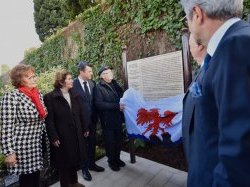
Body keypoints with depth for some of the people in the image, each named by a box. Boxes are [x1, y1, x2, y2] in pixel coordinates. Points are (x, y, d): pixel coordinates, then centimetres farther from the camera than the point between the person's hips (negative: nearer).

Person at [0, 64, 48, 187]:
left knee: (36, 177, 20)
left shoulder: (38, 94, 3)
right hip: (22, 146, -6)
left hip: (37, 144, 6)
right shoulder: (11, 97, -18)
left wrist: (46, 136, 14)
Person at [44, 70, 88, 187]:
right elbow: (49, 120, -13)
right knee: (64, 162, 11)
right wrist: (53, 137, -16)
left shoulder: (74, 96, 8)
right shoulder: (50, 97, -11)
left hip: (76, 135, 6)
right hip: (62, 137, -5)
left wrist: (84, 128, 11)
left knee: (76, 159, 17)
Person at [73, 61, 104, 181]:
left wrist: (95, 117, 4)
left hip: (92, 119, 5)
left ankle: (92, 164, 40)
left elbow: (94, 101, 7)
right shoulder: (73, 84, -16)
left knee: (92, 143, 18)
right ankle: (84, 168, 32)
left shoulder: (92, 83, 2)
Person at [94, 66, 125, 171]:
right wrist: (117, 106, -26)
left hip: (118, 118, 6)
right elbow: (99, 104, -22)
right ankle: (111, 161, 32)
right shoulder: (99, 88, -12)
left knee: (118, 140, 17)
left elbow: (122, 95, 19)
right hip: (108, 120, -6)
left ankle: (117, 158, 39)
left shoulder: (114, 84, 9)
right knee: (110, 141, 11)